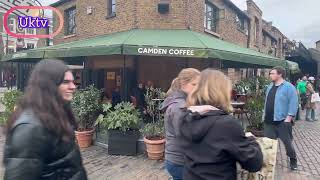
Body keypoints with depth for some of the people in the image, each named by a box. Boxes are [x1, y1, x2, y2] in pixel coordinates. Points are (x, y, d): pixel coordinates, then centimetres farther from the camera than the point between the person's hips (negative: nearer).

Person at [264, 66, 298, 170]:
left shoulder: (289, 87, -10)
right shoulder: (270, 87, 12)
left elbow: (293, 103, -15)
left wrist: (289, 117, -18)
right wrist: (265, 115, 15)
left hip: (282, 121, -6)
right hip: (269, 121, 6)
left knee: (287, 142, 8)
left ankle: (293, 160, 30)